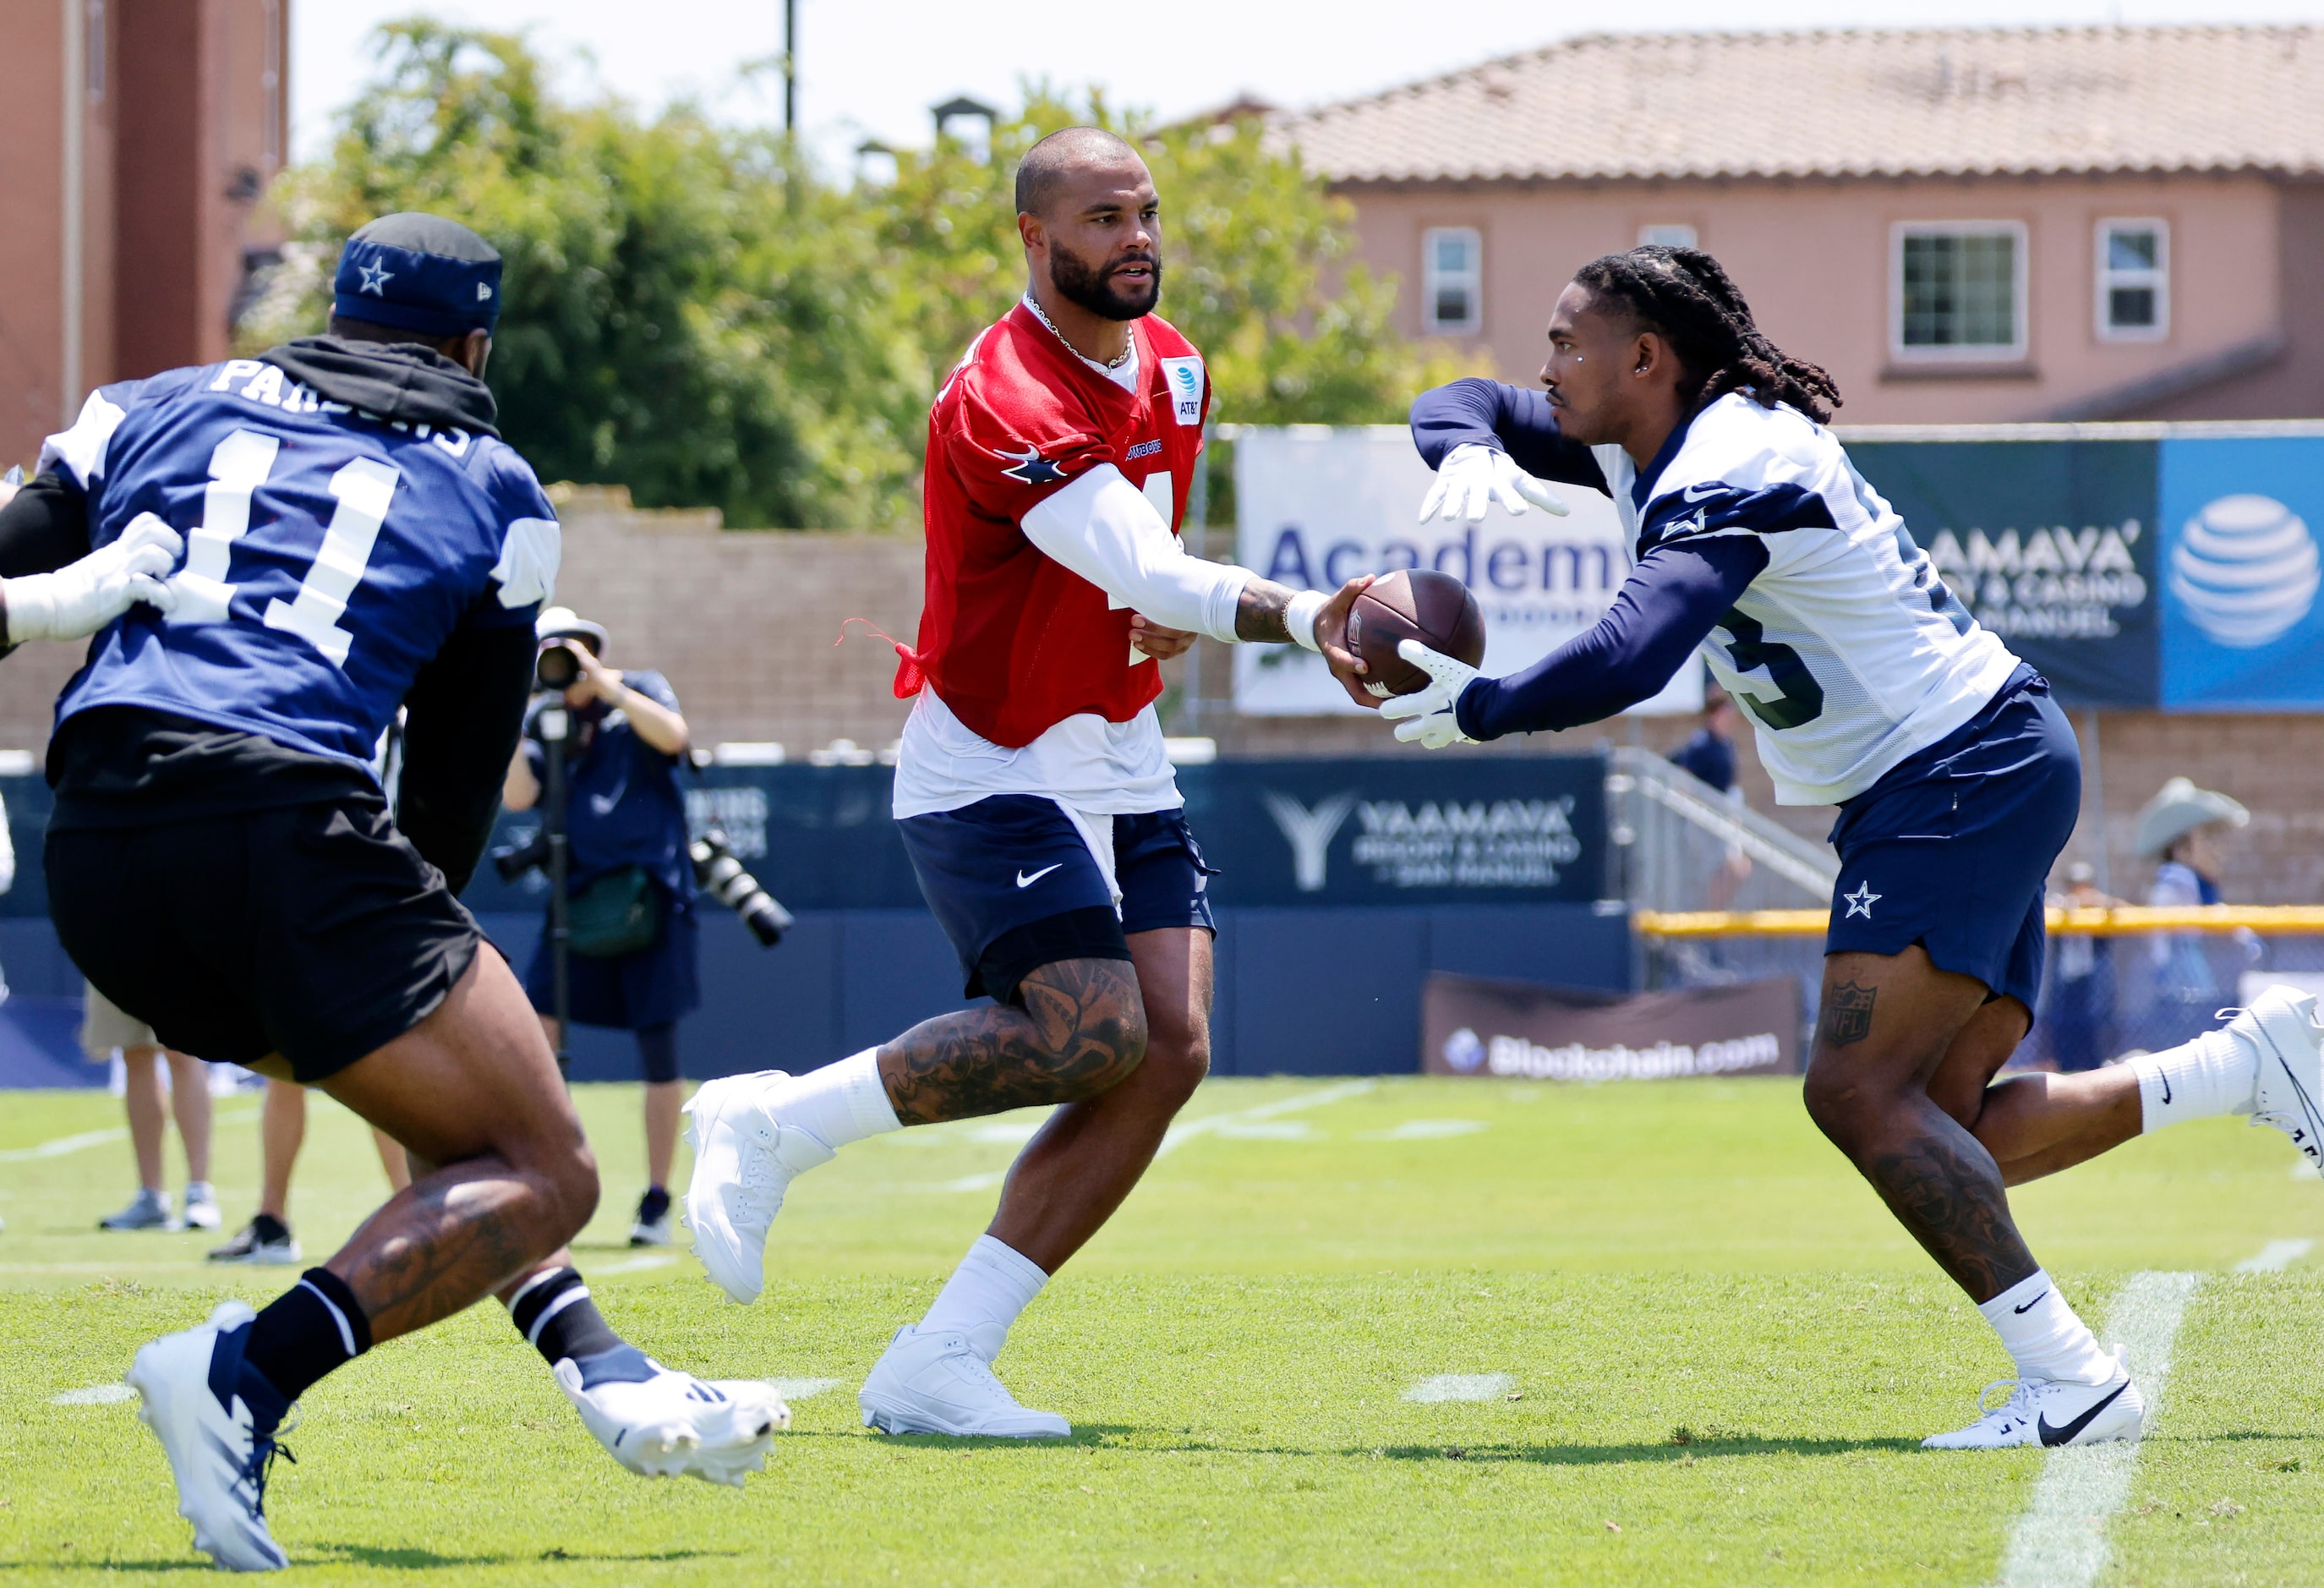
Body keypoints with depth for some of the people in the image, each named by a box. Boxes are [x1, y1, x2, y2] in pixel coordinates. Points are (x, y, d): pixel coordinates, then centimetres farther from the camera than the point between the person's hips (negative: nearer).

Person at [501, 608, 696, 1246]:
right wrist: (515, 715, -9)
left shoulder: (641, 692, 2)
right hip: (581, 892, 3)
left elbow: (671, 735, -19)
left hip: (651, 892, -3)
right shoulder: (544, 720, 9)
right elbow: (516, 796, -4)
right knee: (535, 1029, -11)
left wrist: (604, 685, -20)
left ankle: (656, 1200, 8)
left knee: (657, 1045, 0)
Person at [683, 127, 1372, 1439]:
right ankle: (770, 1125, -5)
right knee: (1092, 1033, -24)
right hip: (990, 772, -8)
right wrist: (1299, 614, -46)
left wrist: (1172, 609, 1)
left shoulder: (1172, 367, 9)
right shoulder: (1001, 401, -20)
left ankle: (938, 1364, -6)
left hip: (1121, 764, 8)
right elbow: (1141, 573, -32)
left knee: (1173, 1045, -8)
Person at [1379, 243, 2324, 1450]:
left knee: (1859, 1090, -20)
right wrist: (1471, 449, -6)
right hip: (1969, 779, 10)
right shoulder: (1648, 446, 11)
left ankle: (2072, 1381, -23)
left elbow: (1628, 657, -34)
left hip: (1967, 772, -10)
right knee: (1945, 1139, 2)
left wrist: (1476, 708, -20)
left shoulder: (1726, 473, -20)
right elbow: (1460, 404, 18)